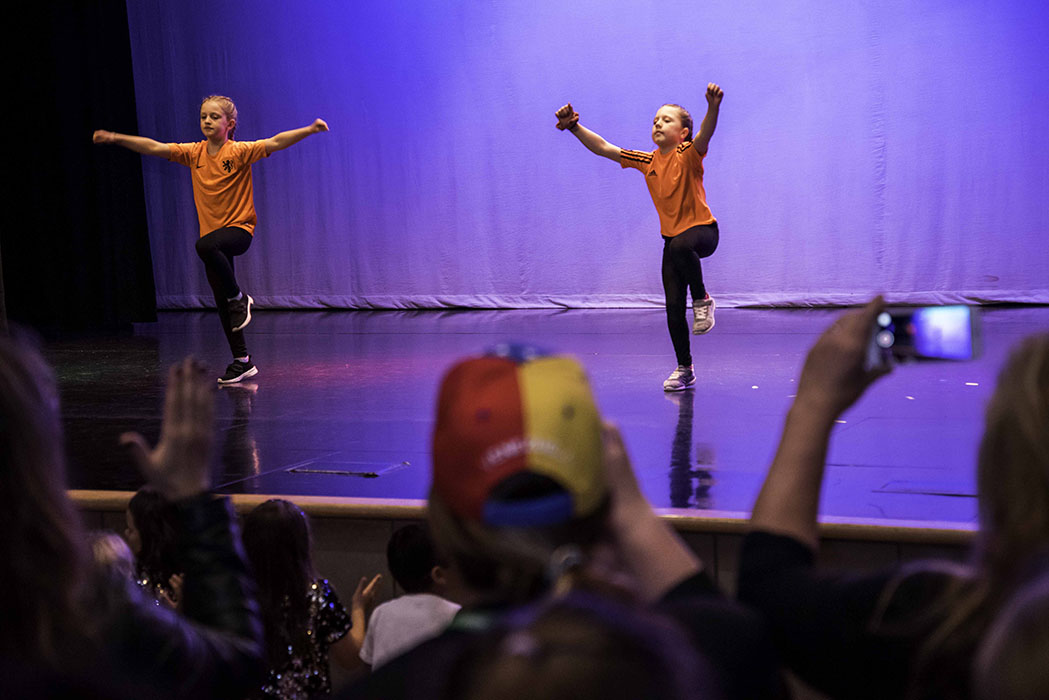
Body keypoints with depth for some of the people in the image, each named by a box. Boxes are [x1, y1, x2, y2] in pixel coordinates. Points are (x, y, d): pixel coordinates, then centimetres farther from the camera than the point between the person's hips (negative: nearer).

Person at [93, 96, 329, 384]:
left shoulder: (239, 152, -10)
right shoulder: (194, 153, 4)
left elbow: (274, 143, -21)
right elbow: (154, 147, 3)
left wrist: (309, 130, -35)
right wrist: (116, 138, -4)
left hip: (239, 228, -6)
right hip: (213, 233, 6)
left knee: (205, 245, -38)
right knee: (221, 302, 7)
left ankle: (239, 297, -15)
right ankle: (242, 361, 18)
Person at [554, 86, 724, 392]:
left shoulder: (688, 155, -11)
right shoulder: (647, 161, 4)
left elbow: (704, 136, -33)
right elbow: (603, 148, 4)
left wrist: (713, 108, -52)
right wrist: (574, 128, -8)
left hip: (703, 230, -6)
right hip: (672, 236, 6)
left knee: (680, 248, -41)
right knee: (673, 307, 1)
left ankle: (702, 299, -15)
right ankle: (684, 370, 15)